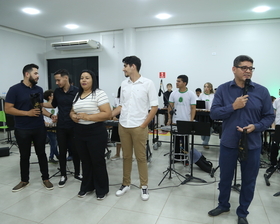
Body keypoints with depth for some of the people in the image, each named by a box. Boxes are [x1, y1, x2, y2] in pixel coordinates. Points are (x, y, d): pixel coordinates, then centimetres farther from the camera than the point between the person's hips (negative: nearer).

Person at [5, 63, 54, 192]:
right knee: (24, 155, 11)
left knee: (41, 153, 10)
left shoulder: (39, 90, 7)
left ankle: (45, 179, 22)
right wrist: (28, 113, -20)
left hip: (39, 128, 3)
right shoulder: (15, 89, -9)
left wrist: (50, 115, -2)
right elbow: (8, 109, -12)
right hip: (22, 130, -3)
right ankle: (24, 180, 28)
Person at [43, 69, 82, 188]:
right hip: (61, 127, 3)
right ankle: (63, 175, 24)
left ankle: (77, 173, 27)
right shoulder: (57, 91, 3)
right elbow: (53, 105, 17)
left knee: (75, 151, 9)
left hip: (74, 126, -3)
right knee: (62, 152, 9)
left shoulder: (76, 91, -10)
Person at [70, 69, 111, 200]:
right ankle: (87, 186, 33)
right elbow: (72, 111, 21)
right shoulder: (77, 95, 12)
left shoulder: (99, 94, -11)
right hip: (79, 132, 7)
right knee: (85, 161, 17)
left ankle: (102, 189, 21)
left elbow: (107, 114, -18)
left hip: (96, 132, -6)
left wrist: (87, 117, -22)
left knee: (98, 161, 5)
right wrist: (73, 116, -4)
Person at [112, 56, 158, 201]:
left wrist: (143, 125, -10)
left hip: (139, 127, -5)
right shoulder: (124, 84, 8)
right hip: (123, 126, 5)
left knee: (141, 157, 5)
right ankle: (126, 184, 28)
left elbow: (154, 107, -7)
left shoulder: (147, 83, -7)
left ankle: (144, 186, 21)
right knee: (126, 156, 14)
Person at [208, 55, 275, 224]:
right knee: (225, 177, 16)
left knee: (249, 180, 13)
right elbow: (214, 113, -8)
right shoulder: (223, 89, -3)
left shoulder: (262, 91, -2)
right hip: (228, 142, 0)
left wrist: (256, 127, -17)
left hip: (252, 144, 1)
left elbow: (269, 116, 1)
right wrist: (233, 106, -20)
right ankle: (223, 205, 41)